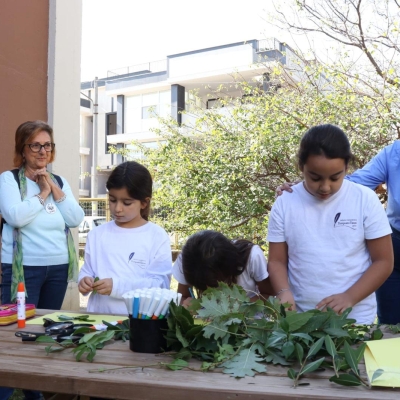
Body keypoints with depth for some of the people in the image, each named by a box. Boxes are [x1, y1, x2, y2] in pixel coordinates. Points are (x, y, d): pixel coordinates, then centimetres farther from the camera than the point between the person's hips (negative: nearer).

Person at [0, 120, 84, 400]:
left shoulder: (60, 181, 11)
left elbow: (76, 219, 1)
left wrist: (55, 190, -6)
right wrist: (42, 194, -9)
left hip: (58, 267, 5)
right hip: (23, 268, -5)